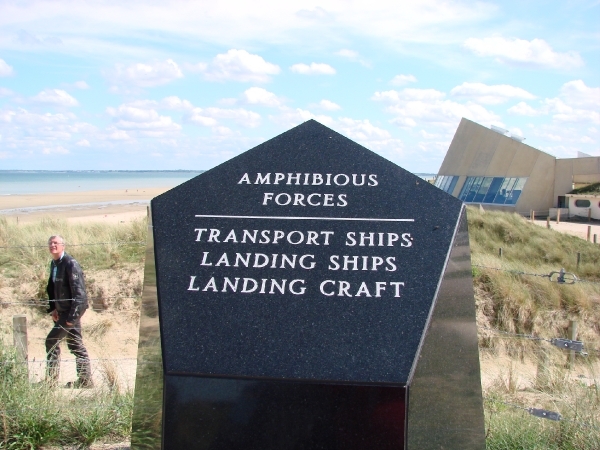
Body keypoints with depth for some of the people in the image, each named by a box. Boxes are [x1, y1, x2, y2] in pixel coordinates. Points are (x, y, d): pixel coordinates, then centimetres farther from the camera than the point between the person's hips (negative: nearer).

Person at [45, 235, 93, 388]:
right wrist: (53, 308, 6)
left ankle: (51, 379, 4)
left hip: (71, 311, -9)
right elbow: (52, 288, 19)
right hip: (63, 311, 9)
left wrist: (72, 316, -22)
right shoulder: (54, 264, 10)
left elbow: (78, 292, -21)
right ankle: (85, 381, 18)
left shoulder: (70, 264, -17)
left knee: (51, 342, -6)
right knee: (76, 346, 11)